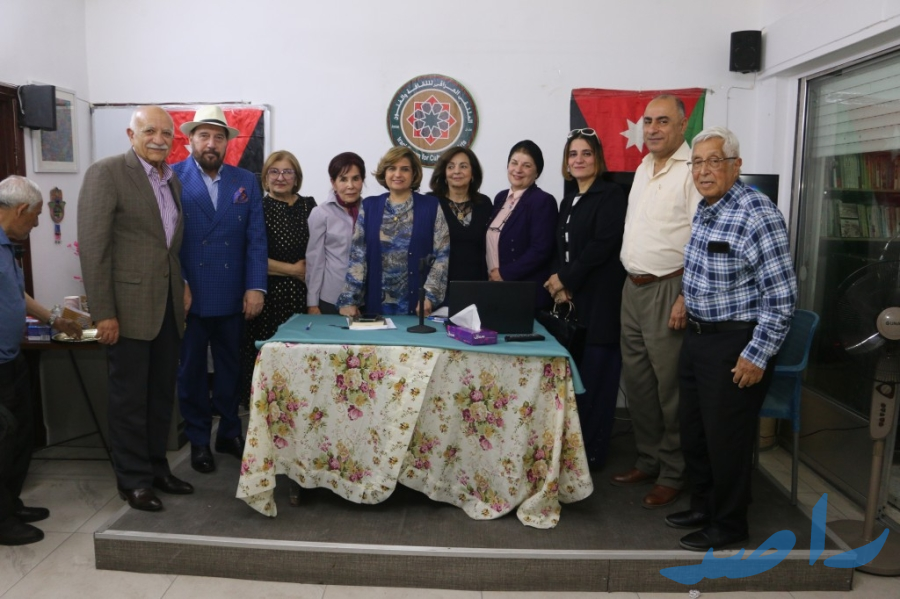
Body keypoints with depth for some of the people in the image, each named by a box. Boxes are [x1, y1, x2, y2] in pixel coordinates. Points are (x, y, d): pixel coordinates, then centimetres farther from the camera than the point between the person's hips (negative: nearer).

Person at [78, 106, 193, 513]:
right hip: (129, 306, -7)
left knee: (162, 394, 15)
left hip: (168, 307, 7)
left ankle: (156, 467, 30)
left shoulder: (172, 181, 13)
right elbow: (92, 246, -13)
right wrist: (103, 313, -16)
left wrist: (182, 291, 9)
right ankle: (133, 479, 20)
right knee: (130, 398, 6)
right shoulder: (106, 173, -9)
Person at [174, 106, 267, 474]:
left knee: (231, 367, 13)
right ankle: (198, 440, 24)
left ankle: (229, 432, 29)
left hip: (233, 295, 2)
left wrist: (255, 287, -7)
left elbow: (256, 238, 1)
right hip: (188, 294, -2)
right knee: (192, 369, 10)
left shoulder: (246, 181, 6)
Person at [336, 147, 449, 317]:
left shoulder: (431, 206, 1)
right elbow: (357, 255, 2)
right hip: (378, 302, 2)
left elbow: (442, 255, -3)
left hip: (417, 302, -1)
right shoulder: (369, 206, 6)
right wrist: (349, 300, -5)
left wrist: (429, 295, -13)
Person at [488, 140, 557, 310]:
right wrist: (491, 273, 0)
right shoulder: (501, 198, 12)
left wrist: (504, 274, -15)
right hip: (495, 287, 7)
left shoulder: (543, 201, -9)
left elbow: (541, 250, -18)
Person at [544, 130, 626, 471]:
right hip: (570, 299, 7)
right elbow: (561, 249, 15)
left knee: (594, 377, -3)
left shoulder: (611, 196, -5)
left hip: (599, 300, -7)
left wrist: (566, 279, -10)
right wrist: (559, 283, -3)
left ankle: (591, 453, 8)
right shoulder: (568, 201, 18)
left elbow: (602, 246, -15)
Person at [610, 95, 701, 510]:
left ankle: (673, 473, 15)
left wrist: (687, 297, -20)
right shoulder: (644, 168, 16)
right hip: (633, 288, 9)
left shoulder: (692, 171, -11)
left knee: (669, 385, 0)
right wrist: (631, 280, 17)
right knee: (636, 381, 15)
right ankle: (647, 460, 29)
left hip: (669, 289, -9)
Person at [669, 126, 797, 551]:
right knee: (693, 431, 18)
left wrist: (757, 356, -18)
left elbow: (781, 294, -19)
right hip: (698, 337, 8)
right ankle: (702, 506, 37)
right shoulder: (704, 211, 8)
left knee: (726, 437, 4)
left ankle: (729, 525, 24)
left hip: (735, 346, -8)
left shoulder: (758, 216, -18)